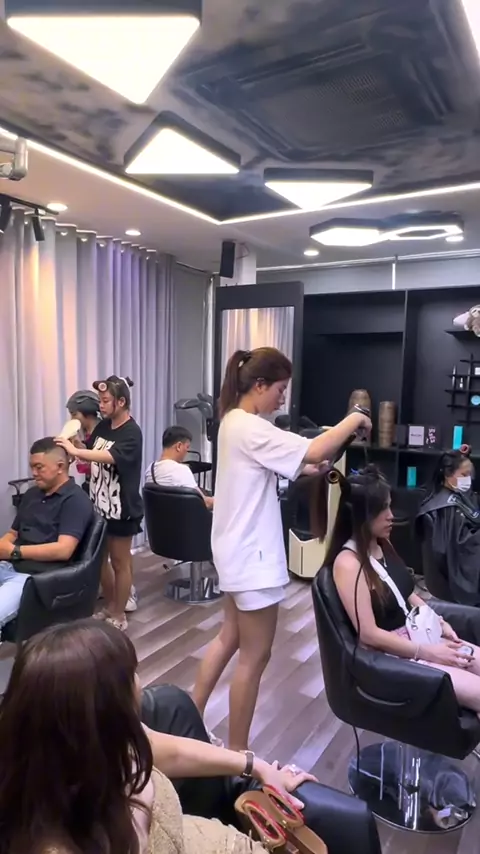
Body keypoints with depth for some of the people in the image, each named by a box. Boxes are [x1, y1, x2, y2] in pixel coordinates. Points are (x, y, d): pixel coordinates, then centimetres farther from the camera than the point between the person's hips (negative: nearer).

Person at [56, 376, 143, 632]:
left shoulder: (131, 433, -18)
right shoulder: (103, 426, 5)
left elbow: (110, 457, -34)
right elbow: (90, 454, 11)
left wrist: (75, 451, -40)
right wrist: (70, 447, -8)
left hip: (121, 508, -7)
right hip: (99, 503, 7)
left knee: (120, 562, 7)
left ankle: (119, 616, 23)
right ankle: (109, 607, 36)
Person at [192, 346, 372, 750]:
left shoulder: (235, 421, 9)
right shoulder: (250, 428, -23)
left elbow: (273, 468, 13)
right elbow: (313, 452, -29)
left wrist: (316, 471, 1)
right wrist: (354, 420, -13)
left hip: (238, 550, 10)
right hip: (253, 554, -10)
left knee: (230, 637, 22)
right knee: (255, 655, 5)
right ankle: (237, 752, 22)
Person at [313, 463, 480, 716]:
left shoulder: (383, 545, 4)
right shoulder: (348, 563, -22)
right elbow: (369, 634, -21)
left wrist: (439, 622, 2)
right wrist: (427, 652, -18)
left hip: (417, 636, 8)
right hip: (388, 655, -8)